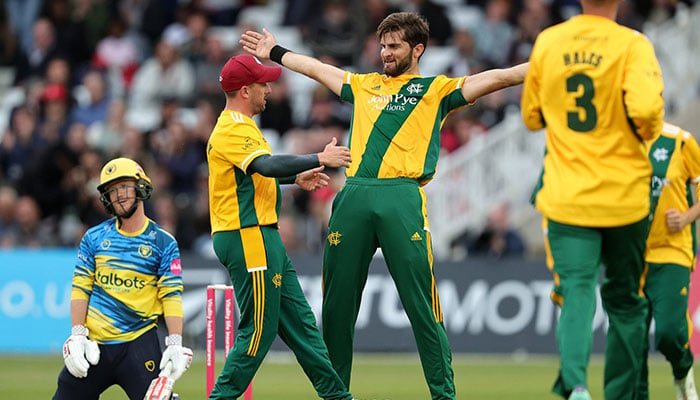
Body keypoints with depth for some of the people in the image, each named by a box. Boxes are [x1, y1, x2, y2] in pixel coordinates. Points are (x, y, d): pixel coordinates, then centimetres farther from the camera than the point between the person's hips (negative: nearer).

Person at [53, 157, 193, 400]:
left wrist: (175, 345, -13)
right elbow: (80, 289, 6)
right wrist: (77, 336, -5)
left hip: (139, 342, -2)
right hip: (94, 343, 3)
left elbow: (172, 295, -3)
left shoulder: (163, 243, 3)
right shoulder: (94, 238, 9)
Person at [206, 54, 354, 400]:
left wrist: (296, 178, 23)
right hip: (248, 239, -11)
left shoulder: (238, 125, 18)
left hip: (261, 239, 11)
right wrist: (320, 159, -32)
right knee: (259, 329, -8)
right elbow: (268, 165, -32)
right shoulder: (233, 130, -17)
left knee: (298, 320, 12)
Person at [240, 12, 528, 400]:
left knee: (421, 304, -8)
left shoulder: (436, 90, 12)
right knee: (338, 302, 6)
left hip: (403, 197, -4)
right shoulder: (364, 85, 25)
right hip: (354, 195, 4)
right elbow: (316, 69, 38)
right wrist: (275, 53, 48)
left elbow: (496, 78, 5)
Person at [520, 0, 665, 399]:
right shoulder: (632, 45, -10)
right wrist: (648, 134, -5)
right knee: (625, 301, 15)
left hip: (566, 197, 2)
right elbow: (645, 107, -26)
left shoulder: (547, 42, 2)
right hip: (624, 197, -2)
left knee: (576, 291, -5)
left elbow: (531, 115, 14)